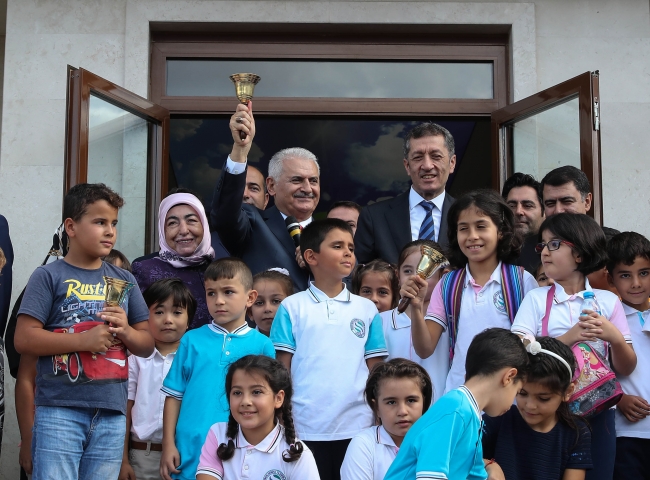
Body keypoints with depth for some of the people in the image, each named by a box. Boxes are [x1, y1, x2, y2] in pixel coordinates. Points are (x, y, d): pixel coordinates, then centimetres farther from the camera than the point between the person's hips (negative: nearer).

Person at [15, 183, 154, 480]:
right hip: (59, 410, -4)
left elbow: (147, 345, 14)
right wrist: (84, 340, -15)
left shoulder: (124, 280, 12)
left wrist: (125, 331, -7)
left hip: (111, 412, 4)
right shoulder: (49, 276, 0)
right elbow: (24, 339, -8)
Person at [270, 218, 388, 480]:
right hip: (305, 429, -2)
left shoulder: (367, 309, 7)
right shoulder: (292, 307, 2)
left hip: (357, 429, 2)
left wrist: (379, 423, 4)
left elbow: (375, 371, 9)